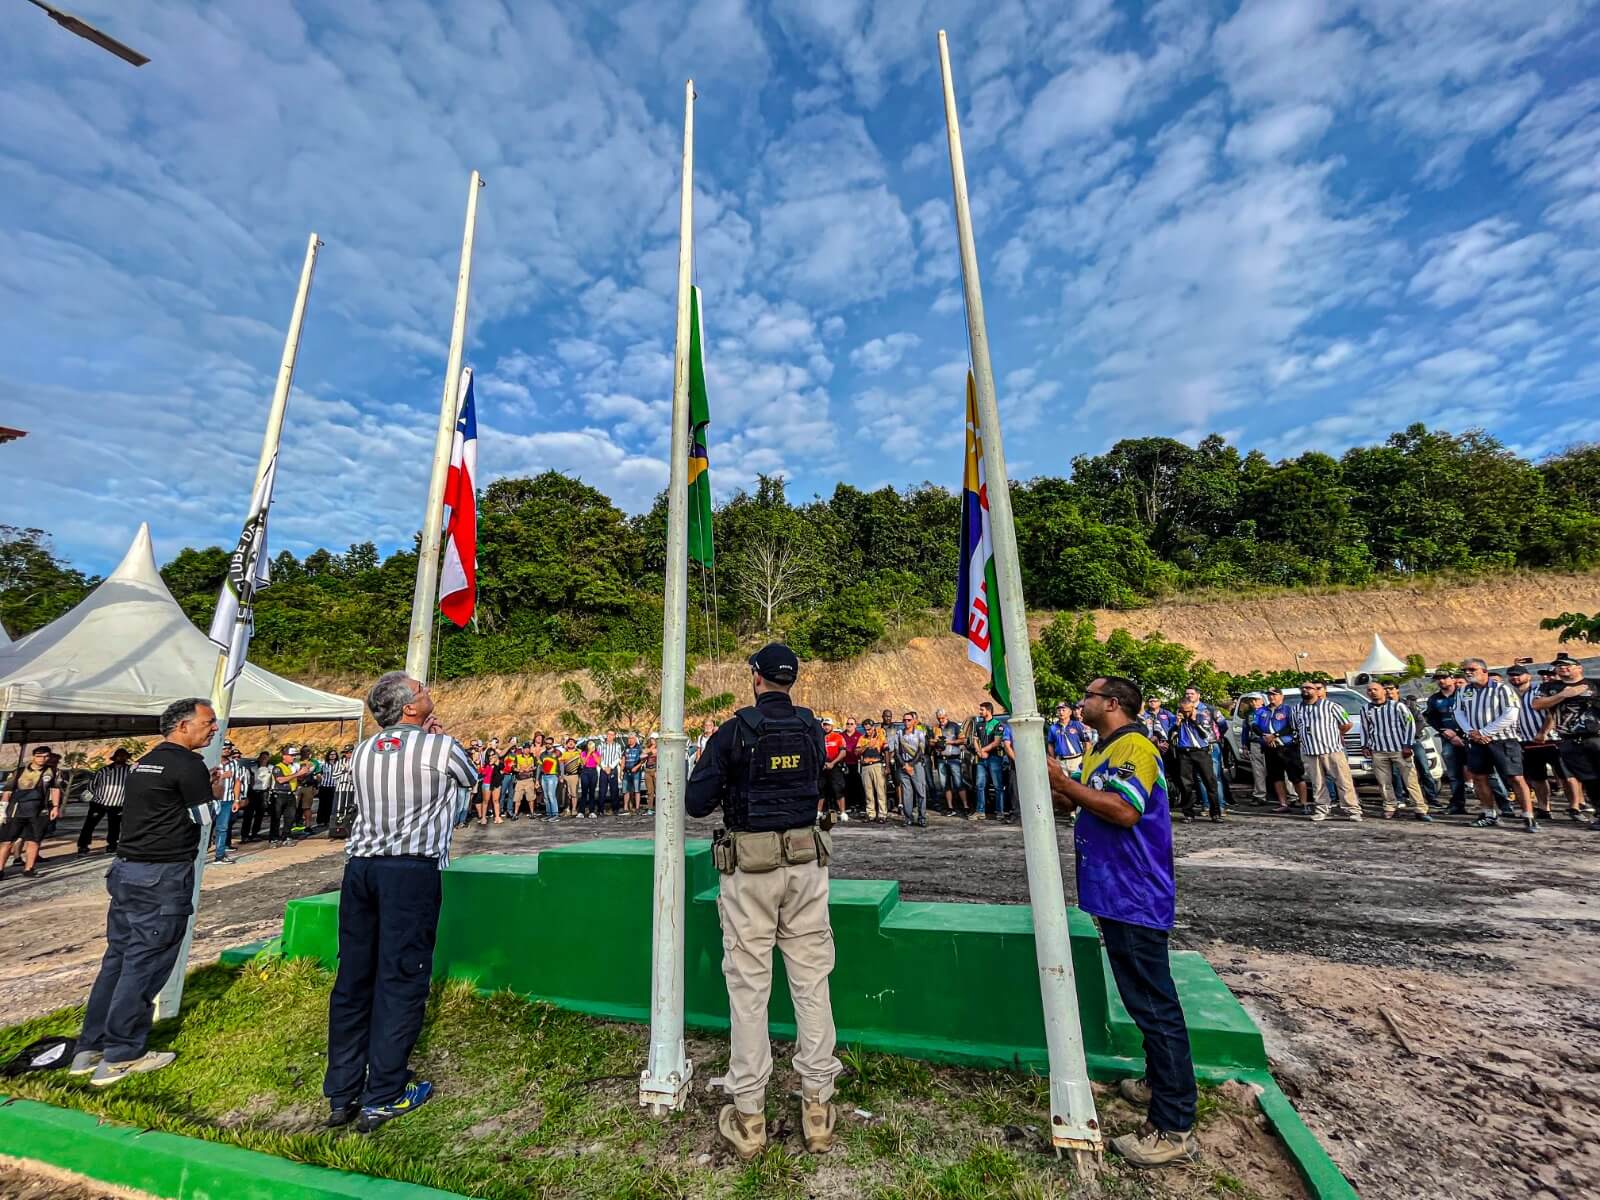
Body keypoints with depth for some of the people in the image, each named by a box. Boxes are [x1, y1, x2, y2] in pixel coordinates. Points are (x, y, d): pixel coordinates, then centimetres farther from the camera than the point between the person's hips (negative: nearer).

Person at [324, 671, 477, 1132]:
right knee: (401, 978, 3)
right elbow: (471, 778, 13)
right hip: (412, 870, -6)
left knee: (353, 977, 14)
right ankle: (383, 1097, 12)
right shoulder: (441, 747, -6)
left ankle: (341, 1095, 25)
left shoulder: (362, 751, 11)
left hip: (360, 866, 7)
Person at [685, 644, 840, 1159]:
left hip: (750, 864, -3)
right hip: (806, 859, 4)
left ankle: (748, 1115, 21)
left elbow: (696, 804, -8)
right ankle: (817, 1103, 23)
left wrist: (723, 786, 11)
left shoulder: (735, 731, -10)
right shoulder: (812, 729, 2)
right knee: (811, 980, 12)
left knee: (748, 984, 9)